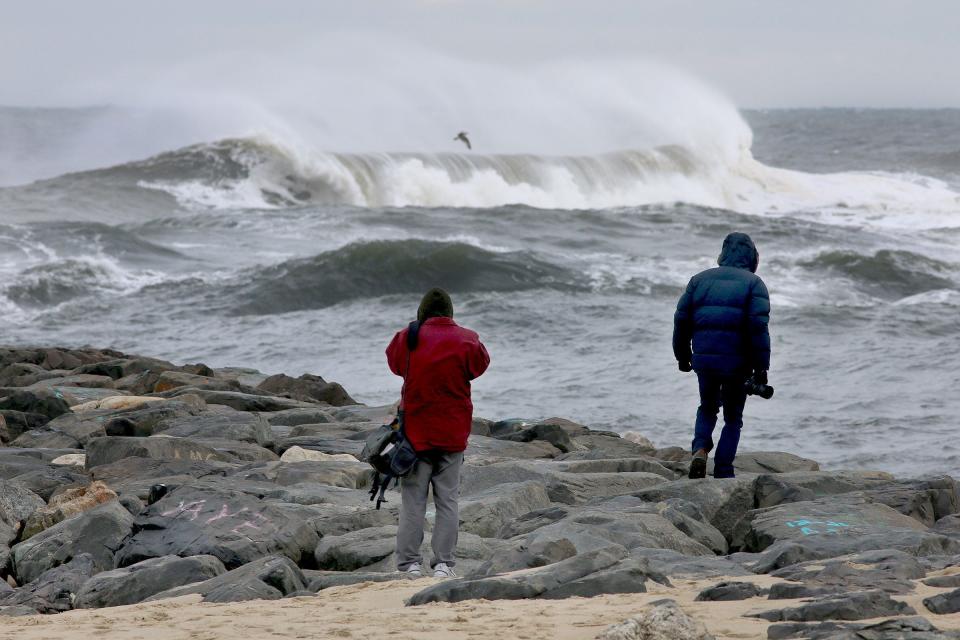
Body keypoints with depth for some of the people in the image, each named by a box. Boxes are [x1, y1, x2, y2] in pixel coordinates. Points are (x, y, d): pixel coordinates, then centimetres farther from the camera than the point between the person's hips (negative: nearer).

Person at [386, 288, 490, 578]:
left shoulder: (407, 339, -6)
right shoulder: (467, 340, -4)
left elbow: (393, 362, 12)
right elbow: (480, 366, 11)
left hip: (415, 432, -1)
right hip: (453, 434, 1)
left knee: (412, 500, 4)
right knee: (448, 500, 5)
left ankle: (409, 563, 0)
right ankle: (444, 563, 0)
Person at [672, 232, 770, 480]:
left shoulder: (700, 279, 10)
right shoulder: (754, 284, -1)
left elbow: (682, 320, 9)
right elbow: (758, 327, -11)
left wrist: (683, 356, 20)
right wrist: (761, 367, -8)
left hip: (704, 359, 3)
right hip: (737, 363, -3)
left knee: (707, 408, 23)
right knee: (733, 417, 12)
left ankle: (700, 450, -2)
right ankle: (723, 472, 7)